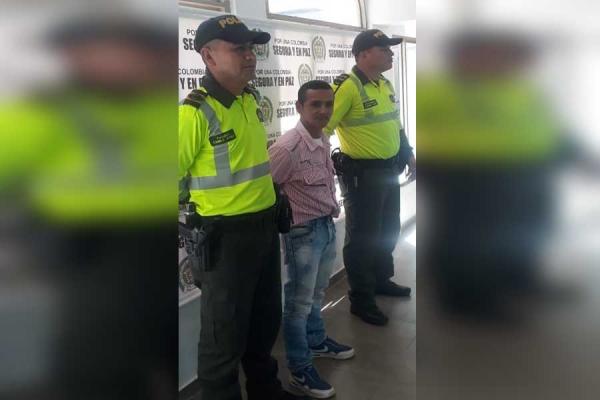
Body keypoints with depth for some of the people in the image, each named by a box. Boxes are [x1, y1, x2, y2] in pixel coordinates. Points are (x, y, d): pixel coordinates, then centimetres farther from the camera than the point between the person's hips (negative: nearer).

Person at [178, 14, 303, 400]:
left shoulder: (251, 98, 6)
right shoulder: (195, 112, -20)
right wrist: (195, 229, -10)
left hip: (265, 226, 9)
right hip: (225, 235, -8)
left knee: (266, 317, 23)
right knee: (225, 332, 6)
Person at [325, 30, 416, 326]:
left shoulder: (385, 85, 10)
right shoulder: (346, 87, -18)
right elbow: (321, 126, -22)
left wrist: (408, 155, 24)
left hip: (389, 171, 9)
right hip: (362, 175, -9)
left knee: (388, 231, 21)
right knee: (363, 237, 1)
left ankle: (382, 280, 41)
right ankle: (360, 299, 14)